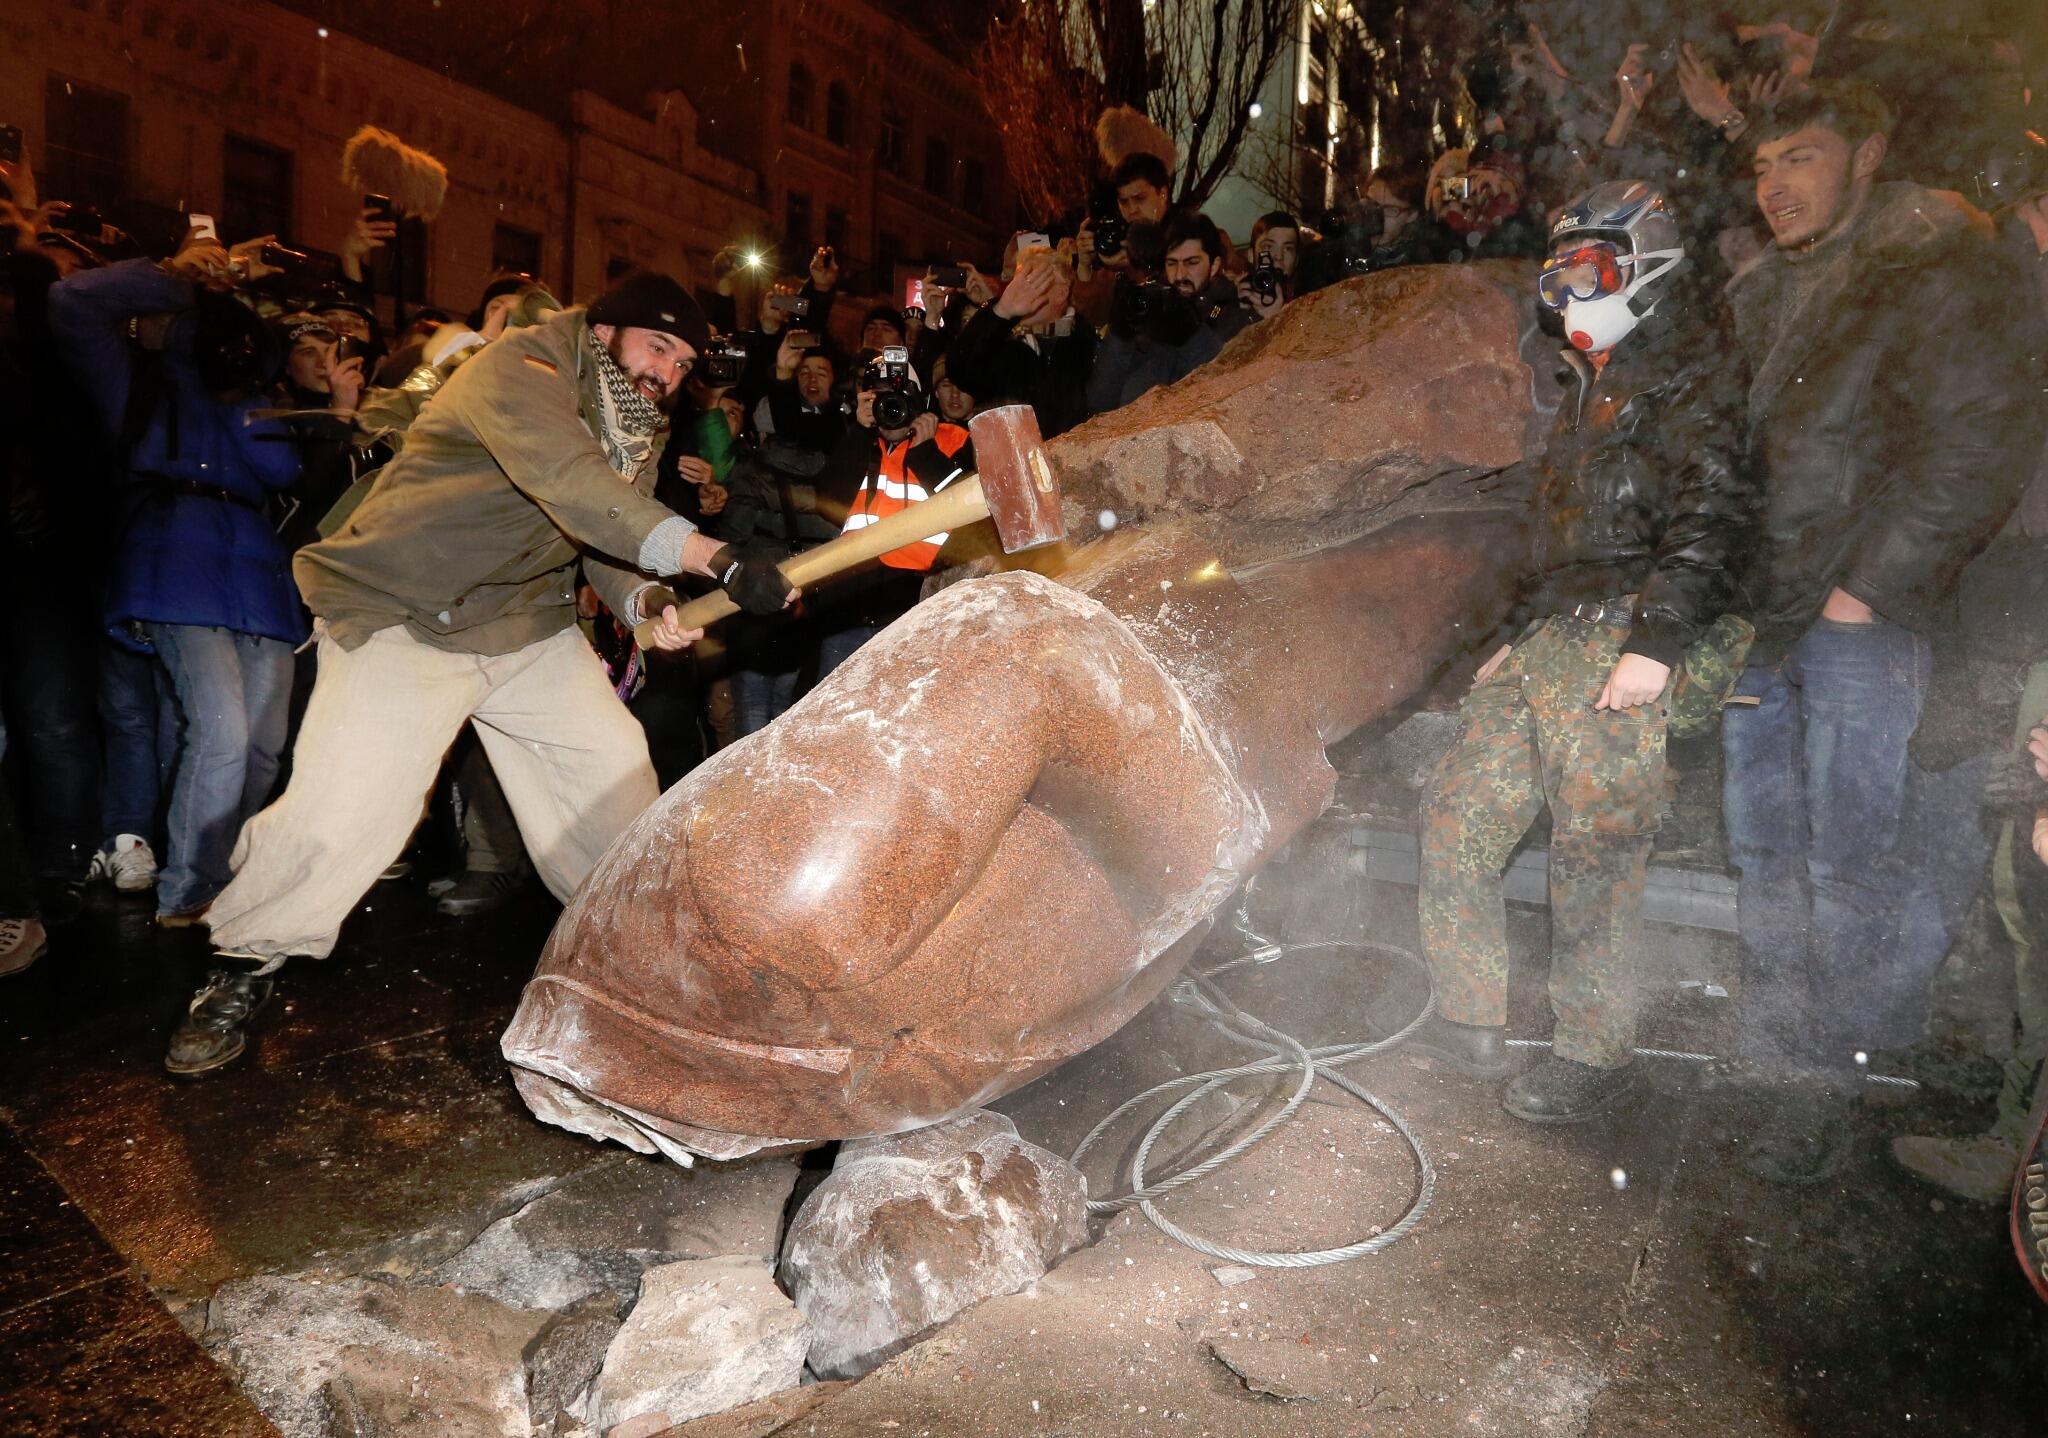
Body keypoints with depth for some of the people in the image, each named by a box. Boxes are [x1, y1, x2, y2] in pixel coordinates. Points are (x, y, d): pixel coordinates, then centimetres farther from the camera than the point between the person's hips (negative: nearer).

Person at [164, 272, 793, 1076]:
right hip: (403, 617, -7)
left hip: (529, 626, 8)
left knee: (613, 768, 3)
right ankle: (243, 968, 8)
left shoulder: (637, 426, 8)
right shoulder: (521, 370, -21)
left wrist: (645, 600, -24)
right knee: (338, 809, -15)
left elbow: (610, 539, 0)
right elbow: (574, 487, -39)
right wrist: (717, 559, -48)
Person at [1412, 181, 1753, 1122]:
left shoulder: (1691, 380, -3)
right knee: (1458, 821, 6)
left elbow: (1711, 523, -15)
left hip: (1619, 648, -9)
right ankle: (1471, 1025, 17)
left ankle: (1598, 1055, 11)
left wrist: (1657, 644, -23)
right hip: (1544, 645, 9)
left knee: (1594, 860, -5)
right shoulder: (1592, 389, 25)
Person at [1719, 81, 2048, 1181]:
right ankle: (1797, 1077, 16)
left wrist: (1870, 585, -13)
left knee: (1851, 855, -5)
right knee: (1764, 849, 6)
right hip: (1758, 611, 7)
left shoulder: (1941, 267, -1)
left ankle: (1841, 1075, 9)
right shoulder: (1758, 294, 19)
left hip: (1863, 612, -6)